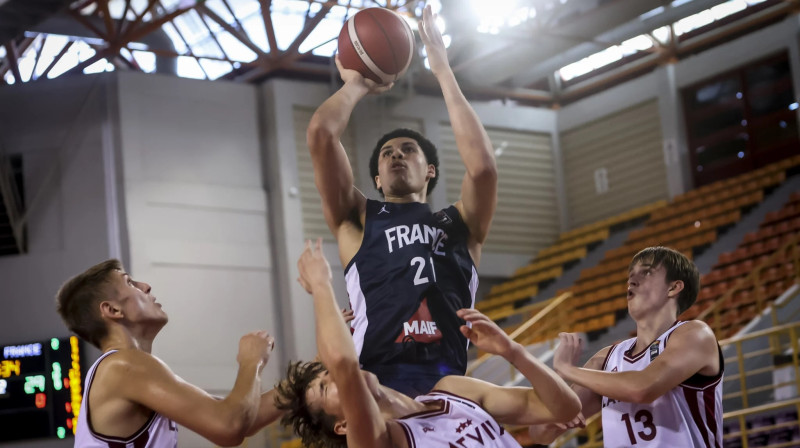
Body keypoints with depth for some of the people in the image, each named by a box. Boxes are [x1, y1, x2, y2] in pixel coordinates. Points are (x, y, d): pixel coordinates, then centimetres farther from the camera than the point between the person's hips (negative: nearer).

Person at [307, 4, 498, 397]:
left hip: (448, 380, 1)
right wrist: (356, 85, 28)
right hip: (377, 380, -1)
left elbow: (483, 166, 3)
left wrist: (444, 72, 12)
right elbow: (320, 134, 10)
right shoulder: (357, 220, 22)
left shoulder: (459, 224, 23)